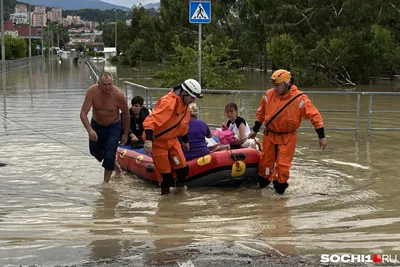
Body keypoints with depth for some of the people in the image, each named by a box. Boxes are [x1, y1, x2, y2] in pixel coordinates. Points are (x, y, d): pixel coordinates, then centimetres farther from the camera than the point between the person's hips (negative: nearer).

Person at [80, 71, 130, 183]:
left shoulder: (118, 94, -27)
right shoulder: (92, 91, -25)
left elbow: (126, 114, -10)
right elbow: (83, 113, -26)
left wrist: (125, 134, -3)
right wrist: (89, 130, -41)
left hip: (113, 127, -3)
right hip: (96, 125, 3)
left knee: (109, 156, -13)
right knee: (95, 153, 18)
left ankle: (106, 182, 4)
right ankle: (114, 165, 46)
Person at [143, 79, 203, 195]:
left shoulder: (185, 105, 2)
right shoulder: (168, 102, -28)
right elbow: (151, 120, -37)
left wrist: (185, 140, 29)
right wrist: (148, 139, -47)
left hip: (172, 140, 8)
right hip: (157, 141, -8)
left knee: (182, 168, 3)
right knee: (165, 172, -3)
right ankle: (165, 192, 14)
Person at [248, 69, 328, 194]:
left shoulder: (299, 98, -18)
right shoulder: (269, 95, -7)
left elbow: (314, 115, -14)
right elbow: (261, 113, 9)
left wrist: (321, 136, -15)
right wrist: (255, 130, 16)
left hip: (288, 137, -3)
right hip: (270, 135, 3)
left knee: (283, 164, -5)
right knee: (266, 160, 12)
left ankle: (280, 184, 16)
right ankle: (263, 181, 35)